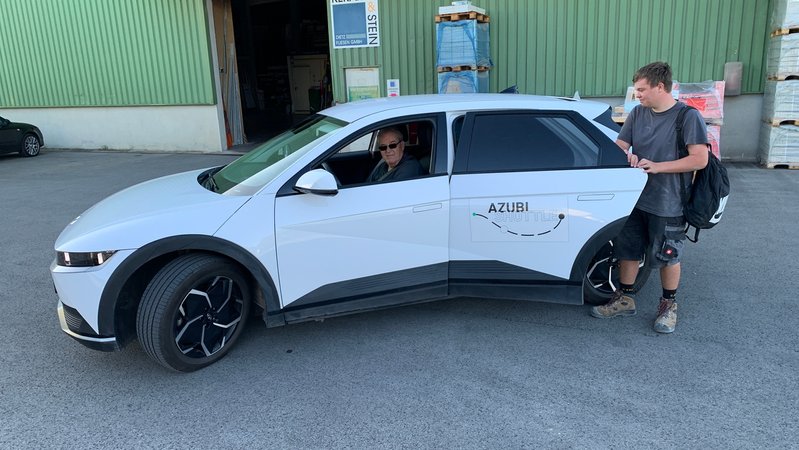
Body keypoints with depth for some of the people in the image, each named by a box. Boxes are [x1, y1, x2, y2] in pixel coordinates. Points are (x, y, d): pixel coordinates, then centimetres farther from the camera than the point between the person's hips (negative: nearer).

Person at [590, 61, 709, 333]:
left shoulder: (688, 117, -12)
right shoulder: (638, 113, 4)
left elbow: (700, 159, -16)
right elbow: (619, 146, 7)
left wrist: (657, 166, -21)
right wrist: (628, 156, -16)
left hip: (668, 206, -5)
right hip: (635, 199, 5)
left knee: (667, 257, 9)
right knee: (627, 250, 12)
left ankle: (669, 305, 29)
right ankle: (624, 300, 29)